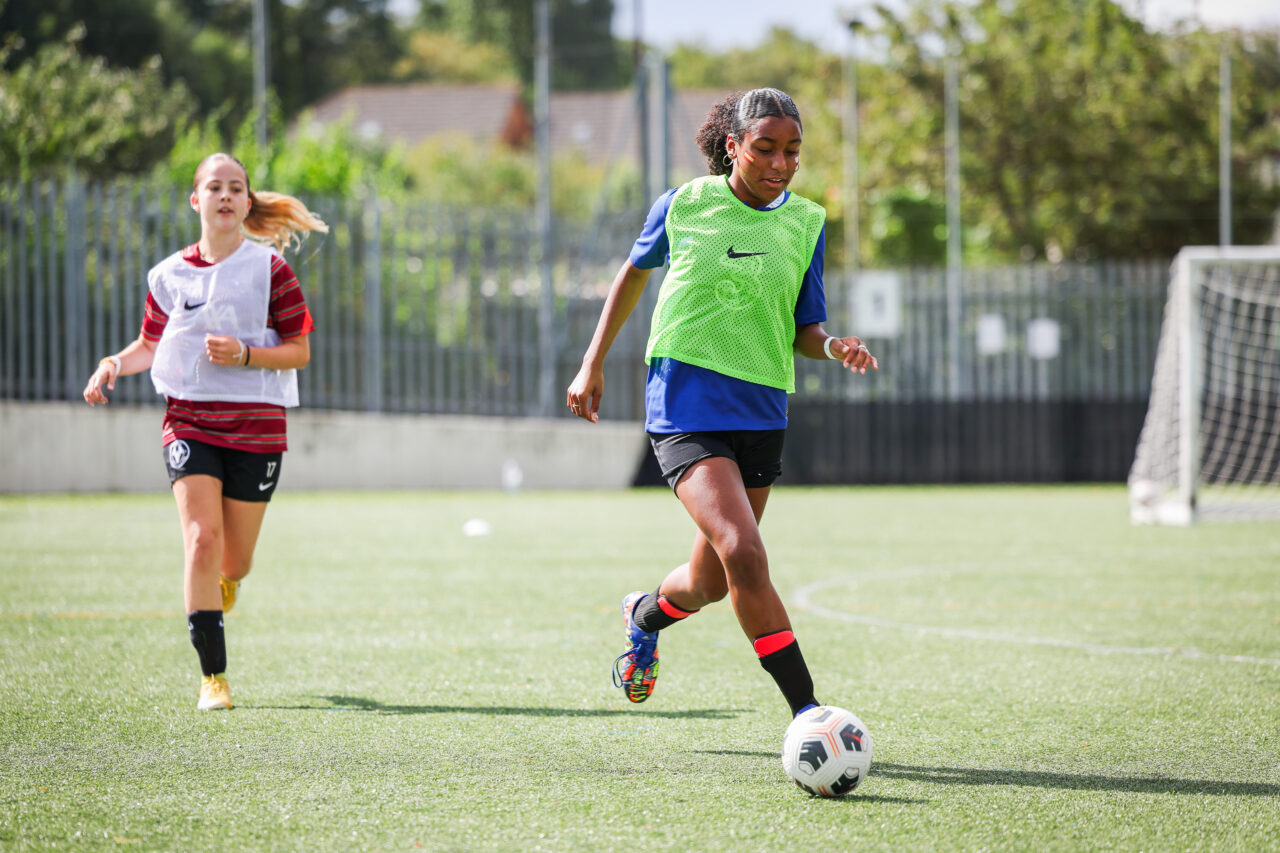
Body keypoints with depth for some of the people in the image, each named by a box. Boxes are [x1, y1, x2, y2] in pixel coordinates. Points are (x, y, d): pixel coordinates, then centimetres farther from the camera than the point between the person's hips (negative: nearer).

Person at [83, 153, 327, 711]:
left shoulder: (270, 268, -1)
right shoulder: (169, 275, 6)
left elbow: (299, 351, -1)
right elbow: (150, 345, 20)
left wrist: (245, 355, -18)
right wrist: (113, 364, 0)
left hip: (255, 424, -1)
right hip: (188, 420, 1)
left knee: (234, 560, 6)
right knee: (202, 538, -18)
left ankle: (224, 583, 47)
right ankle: (213, 676, -14)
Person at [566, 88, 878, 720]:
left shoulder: (806, 223, 5)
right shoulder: (683, 206, -2)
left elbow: (804, 331, 8)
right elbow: (635, 271, 16)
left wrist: (835, 348, -14)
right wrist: (593, 363, 14)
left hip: (761, 411, 4)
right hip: (686, 404, -4)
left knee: (709, 583, 12)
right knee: (744, 554, -22)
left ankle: (644, 616, 48)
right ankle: (806, 712, -19)